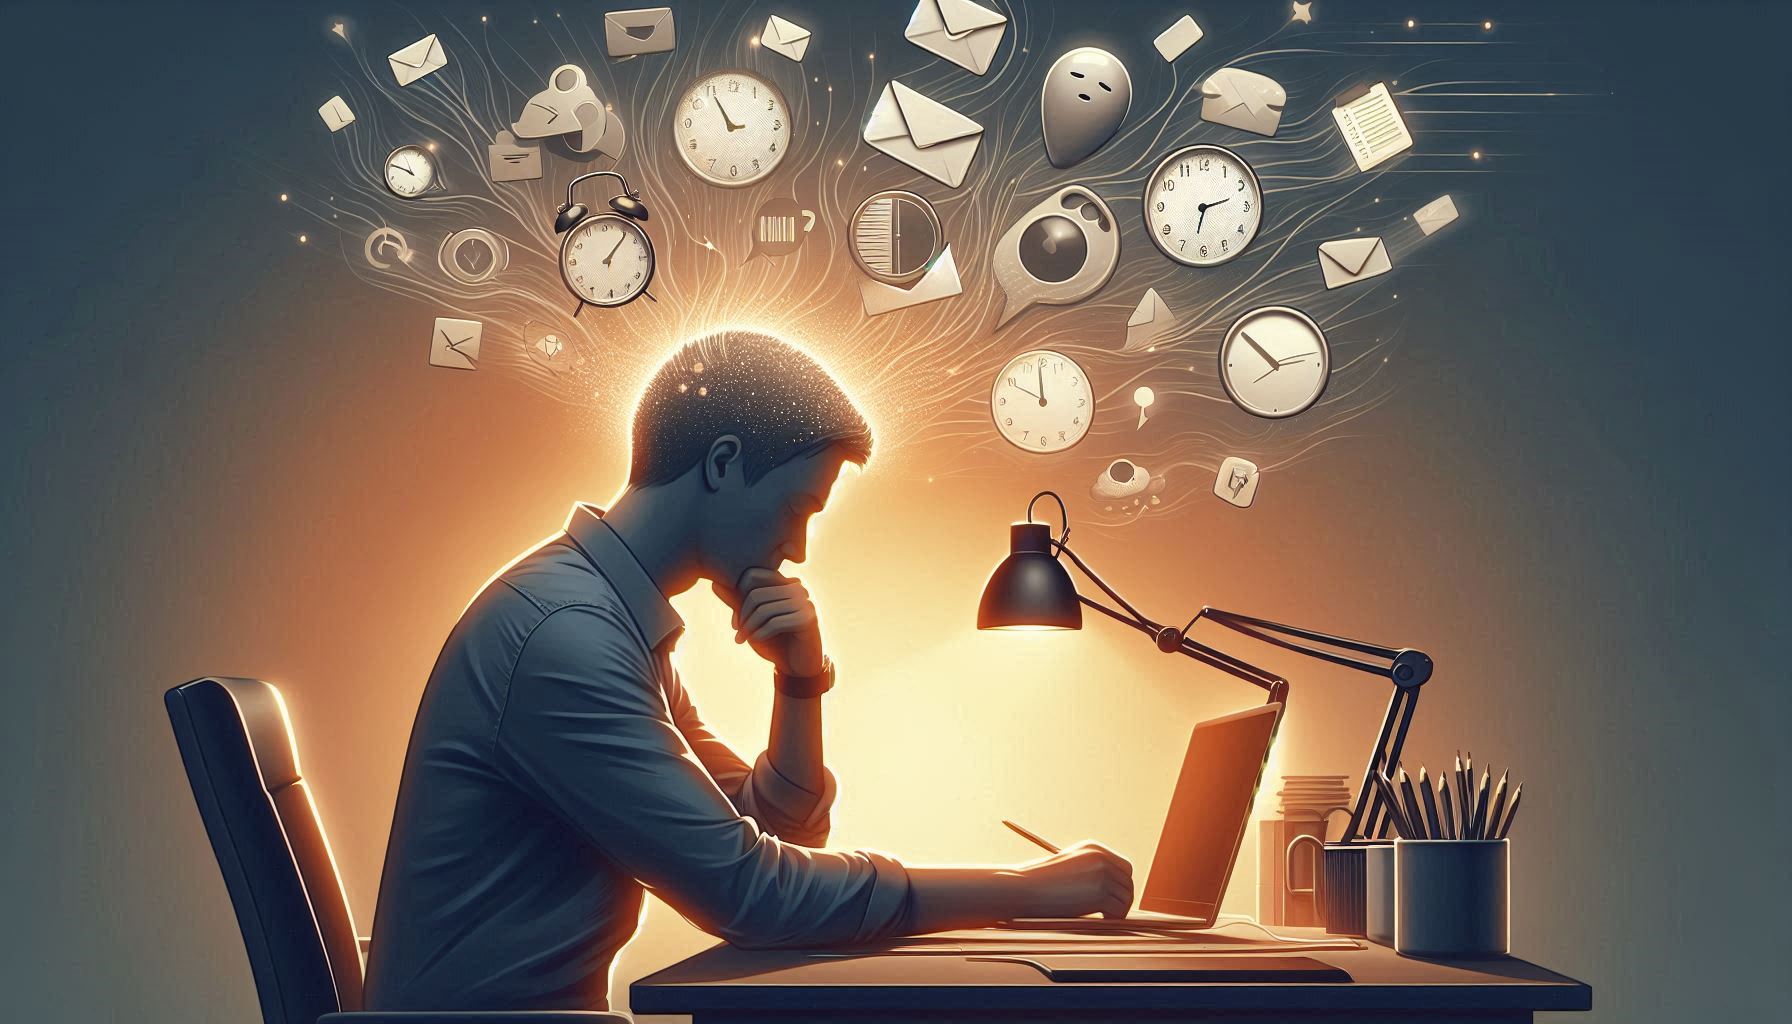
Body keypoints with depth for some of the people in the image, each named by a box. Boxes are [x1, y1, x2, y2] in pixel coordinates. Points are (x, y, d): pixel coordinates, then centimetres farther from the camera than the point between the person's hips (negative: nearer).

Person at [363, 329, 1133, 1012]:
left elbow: (777, 829, 12)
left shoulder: (618, 619, 9)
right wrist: (1024, 890, -16)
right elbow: (750, 893, -22)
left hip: (556, 1000, 8)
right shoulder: (563, 634, -21)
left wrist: (801, 680, -4)